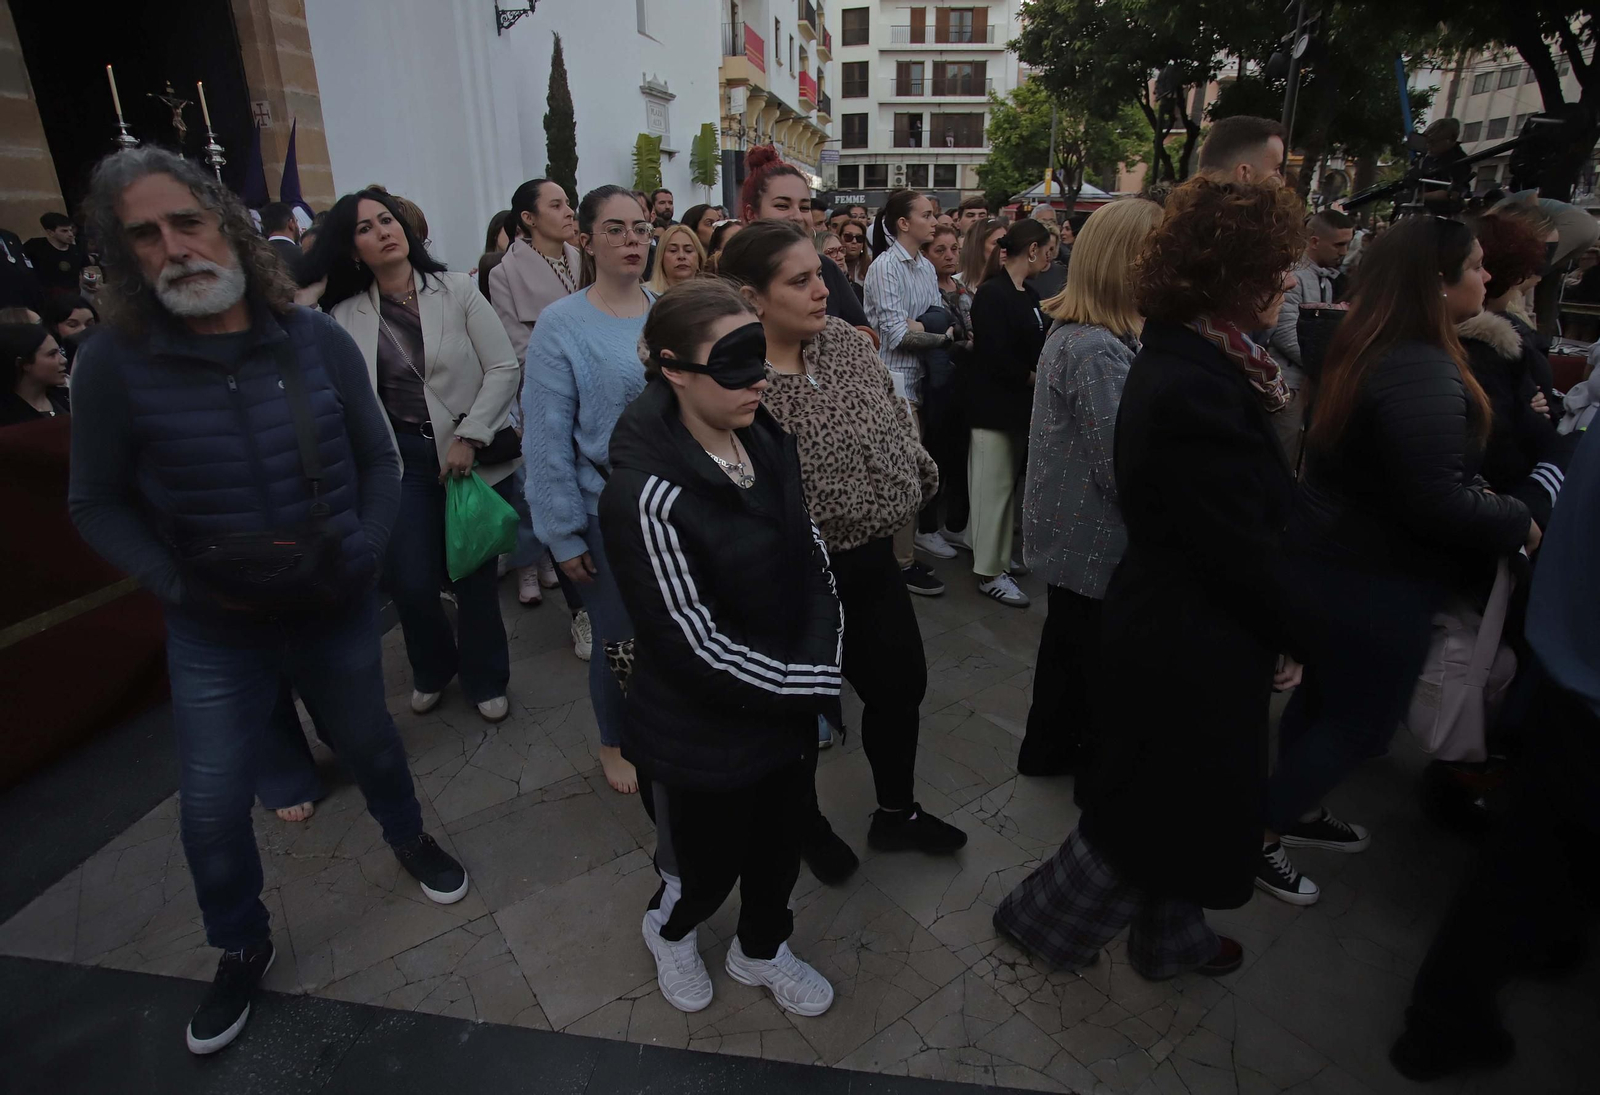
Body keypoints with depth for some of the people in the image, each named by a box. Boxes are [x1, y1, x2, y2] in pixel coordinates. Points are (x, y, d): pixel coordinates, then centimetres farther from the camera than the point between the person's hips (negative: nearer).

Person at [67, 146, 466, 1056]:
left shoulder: (318, 339, -9)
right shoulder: (114, 362, -13)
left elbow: (380, 460, -1)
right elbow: (98, 505, -3)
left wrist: (366, 551, -11)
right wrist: (176, 583, -14)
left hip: (338, 609, 1)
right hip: (213, 630, 0)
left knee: (371, 741, 22)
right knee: (211, 810, 10)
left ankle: (409, 837, 53)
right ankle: (243, 949, 38)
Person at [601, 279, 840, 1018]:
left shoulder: (769, 444, -7)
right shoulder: (646, 493, -27)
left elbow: (812, 560, 1)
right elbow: (693, 648, -25)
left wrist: (820, 668, -12)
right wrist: (806, 685, -18)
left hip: (791, 712, 6)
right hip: (705, 736, -5)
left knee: (780, 845, 25)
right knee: (708, 866, 19)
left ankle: (762, 950, 56)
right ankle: (669, 930, 56)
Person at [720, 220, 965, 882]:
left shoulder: (842, 338, -1)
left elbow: (895, 420, 10)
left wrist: (910, 488, 4)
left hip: (871, 560, 7)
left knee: (902, 684, 20)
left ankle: (897, 812, 46)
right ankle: (807, 824, 45)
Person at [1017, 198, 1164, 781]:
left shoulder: (1070, 331, 6)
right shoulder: (1098, 350, -25)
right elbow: (1120, 467, -25)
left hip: (1068, 530, 10)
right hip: (1097, 540, -10)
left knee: (1068, 636, 23)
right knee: (1102, 660, 8)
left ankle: (1049, 746, 41)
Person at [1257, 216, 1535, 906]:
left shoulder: (1366, 350, 5)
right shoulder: (1424, 373, -26)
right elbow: (1436, 503, -28)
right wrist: (1519, 524, -10)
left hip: (1327, 560, 10)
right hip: (1374, 585, -9)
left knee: (1324, 695, 23)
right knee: (1361, 719, 7)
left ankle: (1297, 810, 42)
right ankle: (1258, 835, 18)